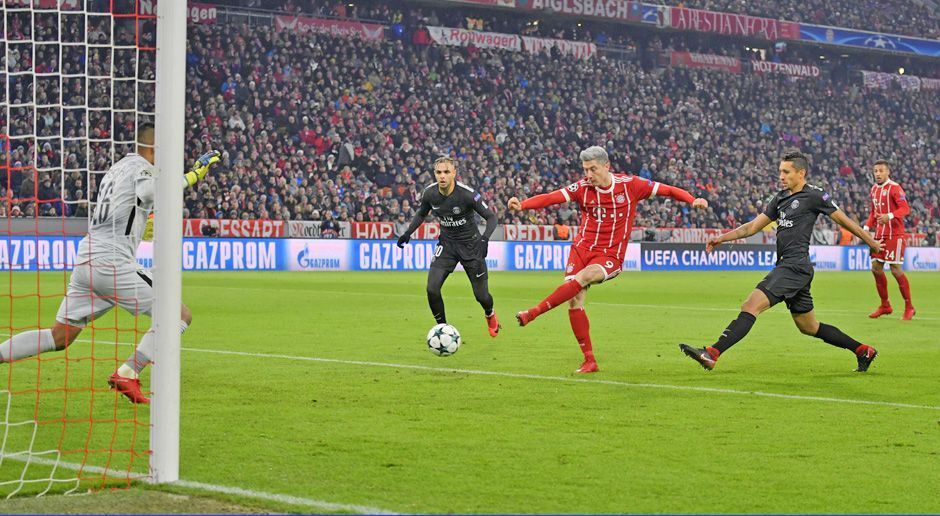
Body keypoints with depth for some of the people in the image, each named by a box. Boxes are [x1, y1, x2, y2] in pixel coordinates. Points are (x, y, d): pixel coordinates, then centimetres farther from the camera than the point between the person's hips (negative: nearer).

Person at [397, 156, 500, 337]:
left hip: (470, 244, -3)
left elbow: (491, 217, -18)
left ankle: (490, 315, 38)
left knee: (481, 295, 1)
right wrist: (408, 232, -2)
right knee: (432, 289, -15)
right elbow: (421, 213, 11)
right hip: (446, 243, 3)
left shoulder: (467, 194, -25)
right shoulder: (429, 193, -12)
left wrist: (484, 238, -35)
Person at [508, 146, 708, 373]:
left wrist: (693, 200, -14)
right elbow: (551, 198, -13)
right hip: (583, 248, 3)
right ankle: (589, 360, 1)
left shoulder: (629, 184, -5)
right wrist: (522, 204, -28)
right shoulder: (583, 188, -2)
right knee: (574, 301, -10)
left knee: (584, 277, -32)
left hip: (610, 256, -3)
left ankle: (533, 313, -28)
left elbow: (666, 190, 0)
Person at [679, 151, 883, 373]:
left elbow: (844, 220, 2)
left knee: (751, 305, -20)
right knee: (809, 327, 17)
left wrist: (872, 242, 8)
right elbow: (753, 226, 22)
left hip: (796, 265, -9)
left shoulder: (814, 195, -4)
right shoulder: (781, 198, 19)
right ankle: (863, 351, 29)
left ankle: (712, 354, -29)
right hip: (786, 266, 9)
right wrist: (722, 238, 14)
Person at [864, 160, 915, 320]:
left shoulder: (894, 188, -11)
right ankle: (885, 306, 21)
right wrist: (867, 227, 9)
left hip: (894, 235, -8)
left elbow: (905, 209, -20)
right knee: (876, 268, 7)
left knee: (896, 270, -8)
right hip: (879, 235, 8)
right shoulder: (874, 189, 13)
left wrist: (889, 216, -35)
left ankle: (909, 308, 4)